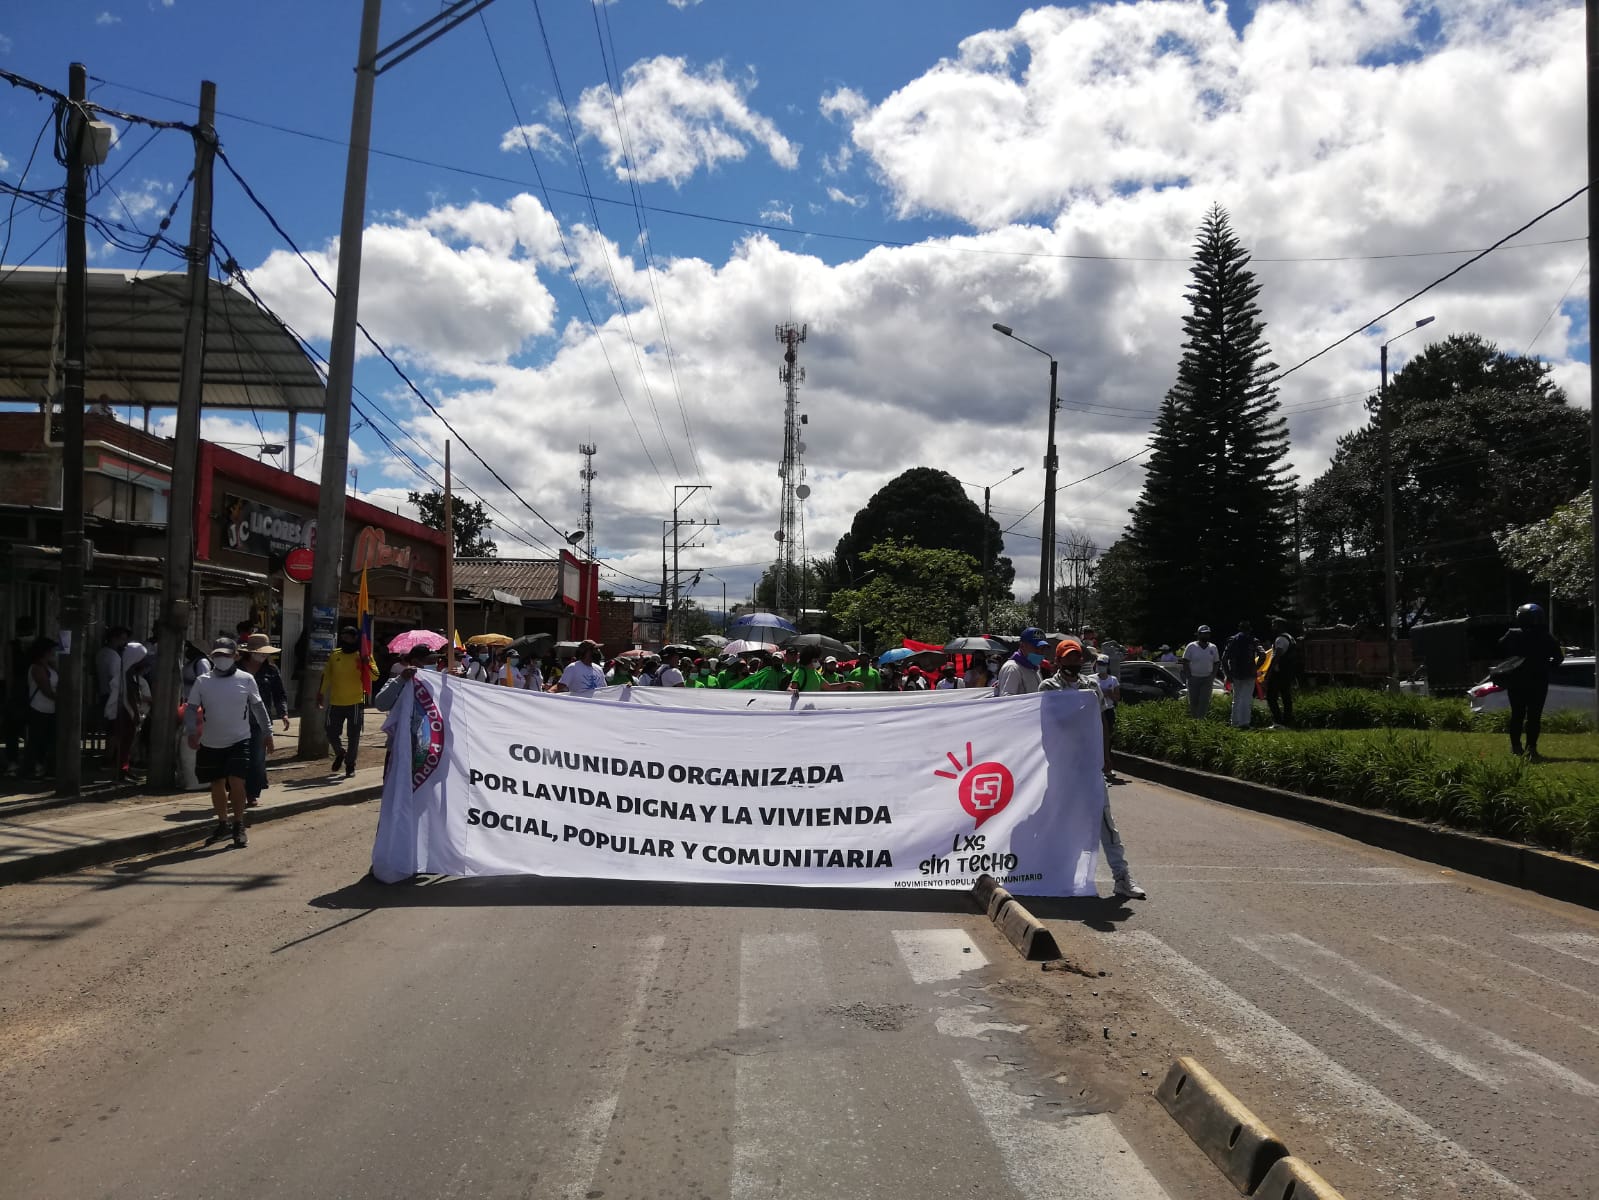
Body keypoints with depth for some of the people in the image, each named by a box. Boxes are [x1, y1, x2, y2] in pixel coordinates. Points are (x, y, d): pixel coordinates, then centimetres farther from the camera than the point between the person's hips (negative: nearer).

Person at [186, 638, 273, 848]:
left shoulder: (246, 679, -3)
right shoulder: (203, 681, -1)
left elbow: (258, 707, 7)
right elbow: (191, 709, 3)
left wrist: (268, 733, 10)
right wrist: (191, 732, -13)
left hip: (239, 741, -2)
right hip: (211, 744, 2)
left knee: (236, 782, -12)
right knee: (217, 785, 12)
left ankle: (239, 826, 3)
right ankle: (222, 824, 31)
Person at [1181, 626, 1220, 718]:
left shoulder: (1213, 648, 7)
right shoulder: (1191, 647, -2)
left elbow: (1216, 664, 10)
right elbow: (1185, 663, -3)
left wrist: (1212, 677, -1)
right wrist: (1188, 677, -10)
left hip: (1207, 679, 2)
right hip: (1194, 678, -2)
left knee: (1204, 701, -6)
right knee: (1193, 701, 2)